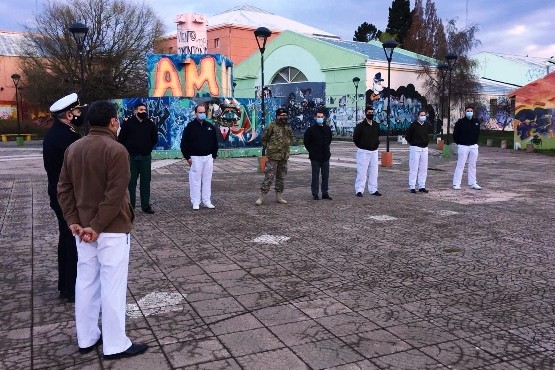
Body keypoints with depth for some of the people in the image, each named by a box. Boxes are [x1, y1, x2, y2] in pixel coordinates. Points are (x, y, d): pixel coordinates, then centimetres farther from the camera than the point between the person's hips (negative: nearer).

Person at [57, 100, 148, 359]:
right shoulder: (116, 150, -15)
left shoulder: (73, 148, 7)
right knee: (112, 285, 0)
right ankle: (115, 345, 9)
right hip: (112, 229, -7)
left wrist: (73, 221, 1)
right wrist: (97, 227, -16)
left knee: (86, 282, 15)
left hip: (82, 227, 7)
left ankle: (86, 339, 26)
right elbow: (115, 195, -21)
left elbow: (63, 189, 6)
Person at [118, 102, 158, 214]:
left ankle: (146, 206, 11)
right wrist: (127, 150, 0)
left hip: (145, 157, 2)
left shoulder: (150, 124, 4)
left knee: (146, 181, 5)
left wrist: (148, 149, 10)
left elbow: (155, 139, 15)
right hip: (131, 157, -2)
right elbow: (121, 139, 1)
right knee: (131, 182, 2)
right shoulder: (128, 123, -3)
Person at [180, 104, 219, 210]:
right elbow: (184, 143, -2)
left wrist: (214, 155, 10)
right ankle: (195, 202, 6)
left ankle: (207, 201, 16)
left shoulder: (210, 126, 10)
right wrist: (187, 157, -7)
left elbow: (215, 142, 16)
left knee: (207, 180, 8)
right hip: (195, 158, -4)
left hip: (208, 157, 4)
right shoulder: (190, 126, -3)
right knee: (195, 180, -1)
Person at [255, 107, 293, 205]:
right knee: (269, 176, -9)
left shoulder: (288, 127, 10)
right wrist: (266, 147, 4)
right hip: (273, 156, -7)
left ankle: (278, 197, 20)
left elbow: (291, 138, 27)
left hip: (284, 156, 7)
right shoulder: (272, 126, -10)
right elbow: (264, 138, -2)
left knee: (281, 177, 11)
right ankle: (262, 196, -3)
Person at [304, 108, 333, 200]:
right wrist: (311, 151, 1)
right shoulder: (311, 129, -5)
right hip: (315, 157, -4)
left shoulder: (327, 128, 8)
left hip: (325, 156, 4)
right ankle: (315, 194, 7)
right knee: (315, 175, 0)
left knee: (326, 175, 8)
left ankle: (325, 193, 16)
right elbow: (306, 142, 1)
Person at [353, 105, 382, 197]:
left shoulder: (376, 125, 9)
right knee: (361, 171, -6)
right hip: (363, 152, -6)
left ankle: (373, 190, 16)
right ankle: (359, 190, 0)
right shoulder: (360, 125, -8)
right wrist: (361, 146, -1)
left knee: (374, 172, 9)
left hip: (374, 151, 6)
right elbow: (355, 138, -4)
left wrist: (376, 144, 13)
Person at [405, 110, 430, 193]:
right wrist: (413, 144, 3)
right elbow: (407, 136, 0)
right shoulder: (413, 125, -8)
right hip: (415, 149, -5)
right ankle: (412, 187, 0)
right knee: (413, 168, -5)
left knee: (423, 169, 7)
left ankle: (422, 186, 14)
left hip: (424, 149, 5)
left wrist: (426, 143, 13)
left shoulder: (427, 125, 6)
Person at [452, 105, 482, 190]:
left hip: (473, 146, 5)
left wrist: (475, 142, 12)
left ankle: (472, 183, 16)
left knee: (473, 165, 9)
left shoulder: (476, 122, 7)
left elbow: (477, 133, 20)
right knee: (460, 165, -5)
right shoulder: (460, 122, -6)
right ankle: (456, 184, -2)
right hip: (463, 146, -4)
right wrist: (459, 143, 3)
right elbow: (455, 135, -1)